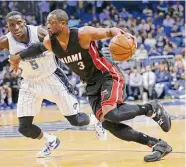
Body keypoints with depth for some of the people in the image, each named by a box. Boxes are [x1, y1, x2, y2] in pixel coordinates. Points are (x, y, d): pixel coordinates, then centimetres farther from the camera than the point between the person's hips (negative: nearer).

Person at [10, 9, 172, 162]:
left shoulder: (83, 34, -23)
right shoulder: (49, 42, -5)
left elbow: (110, 31, -16)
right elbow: (38, 47, 19)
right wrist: (19, 56, 20)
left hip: (109, 76, -7)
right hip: (92, 84, 7)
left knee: (111, 114, -30)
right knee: (108, 123, -7)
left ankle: (152, 108, -3)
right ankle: (159, 145, -1)